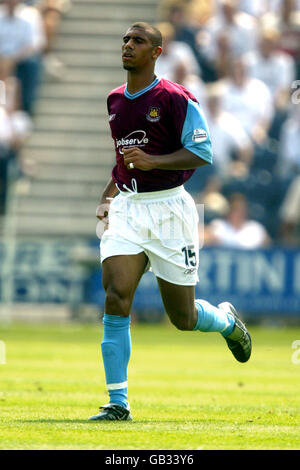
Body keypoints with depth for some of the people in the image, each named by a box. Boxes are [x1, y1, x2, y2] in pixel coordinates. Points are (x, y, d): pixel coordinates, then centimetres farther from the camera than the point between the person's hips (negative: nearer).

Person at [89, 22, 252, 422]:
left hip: (168, 208, -4)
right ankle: (117, 402, -14)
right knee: (116, 297, -16)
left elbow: (203, 152, -13)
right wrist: (109, 194, 18)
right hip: (127, 208, 4)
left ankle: (227, 320, 42)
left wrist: (152, 161, -25)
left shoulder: (175, 99, -9)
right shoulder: (115, 100, 11)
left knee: (183, 318, 4)